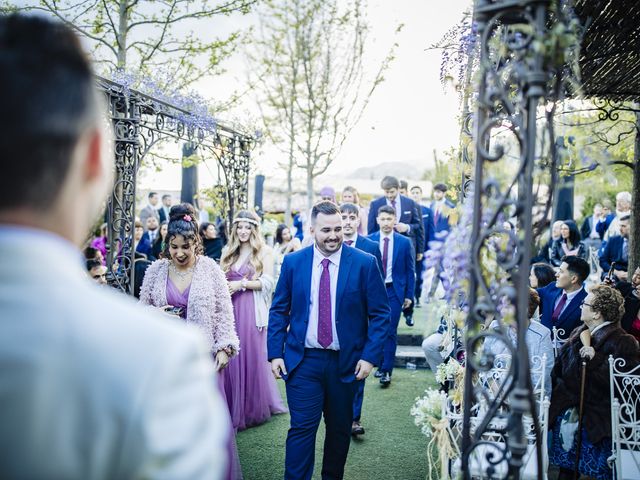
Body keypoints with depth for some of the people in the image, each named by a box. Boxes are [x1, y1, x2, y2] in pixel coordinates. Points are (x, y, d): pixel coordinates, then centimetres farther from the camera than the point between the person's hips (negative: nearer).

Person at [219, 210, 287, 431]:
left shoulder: (264, 252, 1)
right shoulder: (228, 252, 14)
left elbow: (268, 282, -5)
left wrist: (241, 284, -11)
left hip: (252, 310, -4)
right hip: (230, 308, 4)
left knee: (252, 355, 0)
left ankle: (253, 408, 14)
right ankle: (232, 407, 15)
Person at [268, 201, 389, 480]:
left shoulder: (365, 263, -5)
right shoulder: (293, 263, 0)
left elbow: (380, 314, -3)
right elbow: (279, 310, 5)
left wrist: (370, 356, -10)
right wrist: (275, 353, -3)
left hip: (346, 362, 0)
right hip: (303, 360, 0)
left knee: (340, 429, 15)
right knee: (301, 428, -2)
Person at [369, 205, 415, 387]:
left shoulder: (404, 242, -1)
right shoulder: (369, 241, 1)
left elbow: (410, 270, 3)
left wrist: (409, 295, -1)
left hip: (394, 291, -1)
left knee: (390, 332, -3)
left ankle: (386, 371, 0)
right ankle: (381, 365, 24)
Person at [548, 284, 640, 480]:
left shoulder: (624, 342, -8)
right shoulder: (578, 333, 14)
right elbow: (560, 369, 21)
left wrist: (595, 359, -21)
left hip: (597, 412, -6)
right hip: (569, 405, 6)